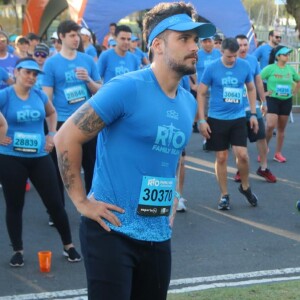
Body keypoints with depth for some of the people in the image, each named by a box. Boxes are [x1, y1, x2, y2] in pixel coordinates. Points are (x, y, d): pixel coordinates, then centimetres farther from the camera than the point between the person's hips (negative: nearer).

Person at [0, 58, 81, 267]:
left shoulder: (39, 95, 3)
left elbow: (52, 113, 24)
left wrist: (52, 134, 13)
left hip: (40, 157, 3)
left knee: (55, 203, 5)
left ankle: (68, 245, 20)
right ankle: (18, 250, 22)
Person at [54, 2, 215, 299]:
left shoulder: (189, 103, 9)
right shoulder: (126, 88, -15)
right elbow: (66, 138, -14)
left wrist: (170, 198, 15)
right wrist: (81, 201, -14)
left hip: (158, 235, 7)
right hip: (113, 230, -7)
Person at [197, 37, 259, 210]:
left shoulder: (245, 66, -2)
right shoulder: (212, 68, -8)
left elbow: (251, 89, 12)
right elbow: (201, 94, -1)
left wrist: (253, 114, 7)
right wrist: (202, 120, -5)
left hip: (238, 118, 1)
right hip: (217, 118, -1)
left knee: (242, 155, -9)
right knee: (221, 158, 4)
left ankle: (245, 187, 16)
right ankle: (224, 195, 17)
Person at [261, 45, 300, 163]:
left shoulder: (290, 69, 4)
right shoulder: (270, 68, -11)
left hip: (287, 101, 5)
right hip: (273, 100, -5)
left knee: (281, 128, 8)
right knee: (271, 126, -18)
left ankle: (278, 153, 16)